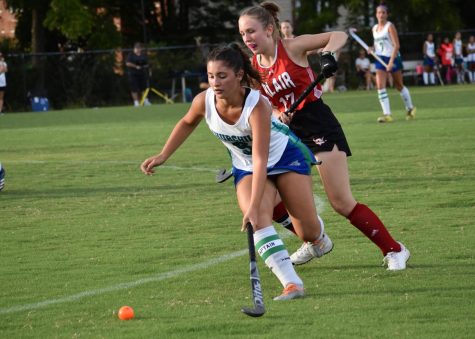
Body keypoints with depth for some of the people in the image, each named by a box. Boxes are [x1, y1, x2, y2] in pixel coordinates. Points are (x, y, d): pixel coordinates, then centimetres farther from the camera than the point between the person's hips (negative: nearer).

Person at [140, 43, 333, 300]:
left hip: (285, 157, -3)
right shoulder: (204, 101, -22)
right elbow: (188, 123, 4)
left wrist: (254, 206, -49)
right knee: (259, 221, -26)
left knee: (308, 232, -4)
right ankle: (291, 283, -31)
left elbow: (260, 159, -42)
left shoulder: (257, 106, -37)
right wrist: (163, 156, -1)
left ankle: (318, 237, 36)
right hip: (246, 168, 3)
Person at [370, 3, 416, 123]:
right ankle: (387, 114, -15)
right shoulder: (374, 28, 10)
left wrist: (391, 62, -22)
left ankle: (410, 109, 31)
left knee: (399, 85, 10)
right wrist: (372, 49, 0)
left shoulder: (389, 26, -9)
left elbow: (396, 45, -14)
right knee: (380, 86, -13)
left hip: (393, 58, -5)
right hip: (380, 59, 5)